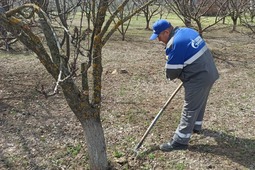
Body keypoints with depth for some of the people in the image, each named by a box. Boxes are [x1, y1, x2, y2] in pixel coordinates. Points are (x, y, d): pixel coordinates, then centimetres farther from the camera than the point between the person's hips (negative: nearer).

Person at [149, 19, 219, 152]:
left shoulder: (174, 44, -22)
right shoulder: (187, 31, 7)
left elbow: (171, 71, -15)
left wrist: (171, 76, 8)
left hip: (198, 78, -9)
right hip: (208, 73, 10)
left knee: (190, 109, -3)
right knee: (199, 103, 25)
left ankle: (180, 141, 6)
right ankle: (195, 126, 43)